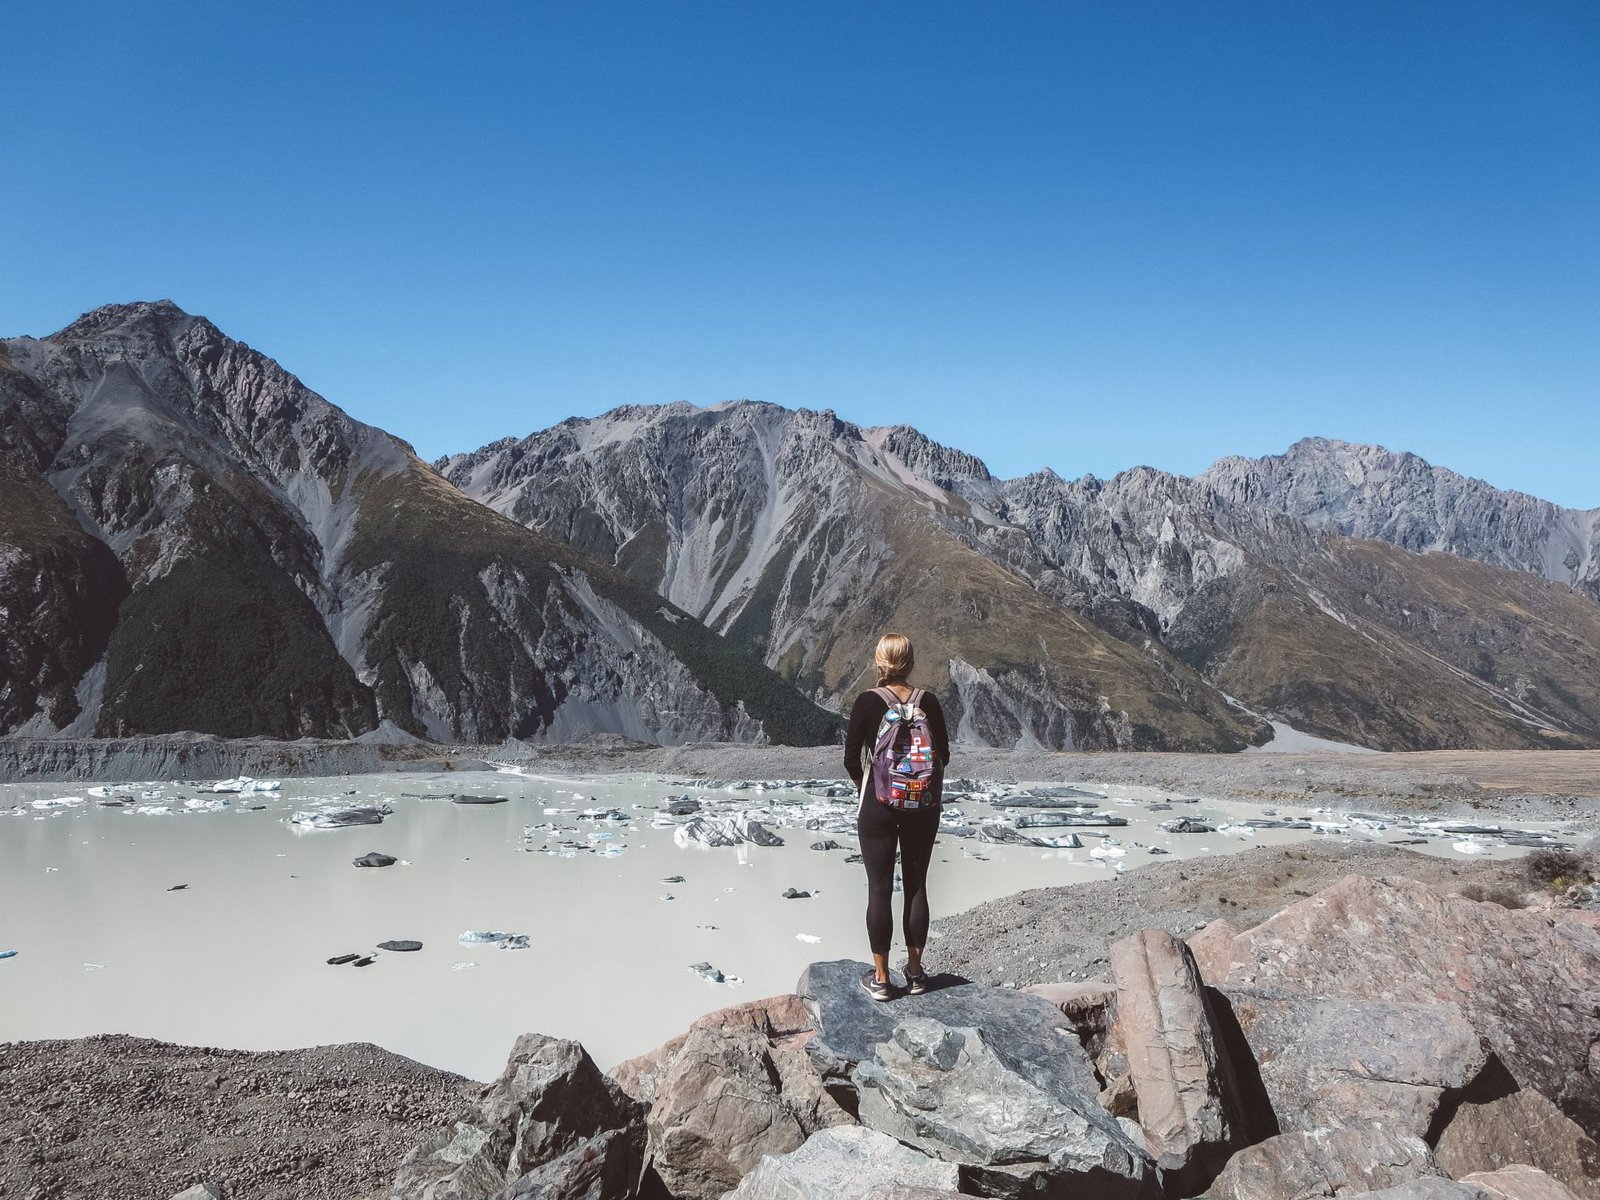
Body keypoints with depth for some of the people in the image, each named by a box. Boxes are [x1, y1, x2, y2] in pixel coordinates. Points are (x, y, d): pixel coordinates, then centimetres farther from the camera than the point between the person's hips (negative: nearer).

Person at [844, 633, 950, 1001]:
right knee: (916, 886, 12)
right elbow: (943, 757, 0)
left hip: (878, 805, -2)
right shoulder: (928, 701, -4)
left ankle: (881, 978, 10)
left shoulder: (867, 702, -11)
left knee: (880, 888, 5)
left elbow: (851, 758, -7)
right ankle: (915, 971, 20)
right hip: (923, 805, 2)